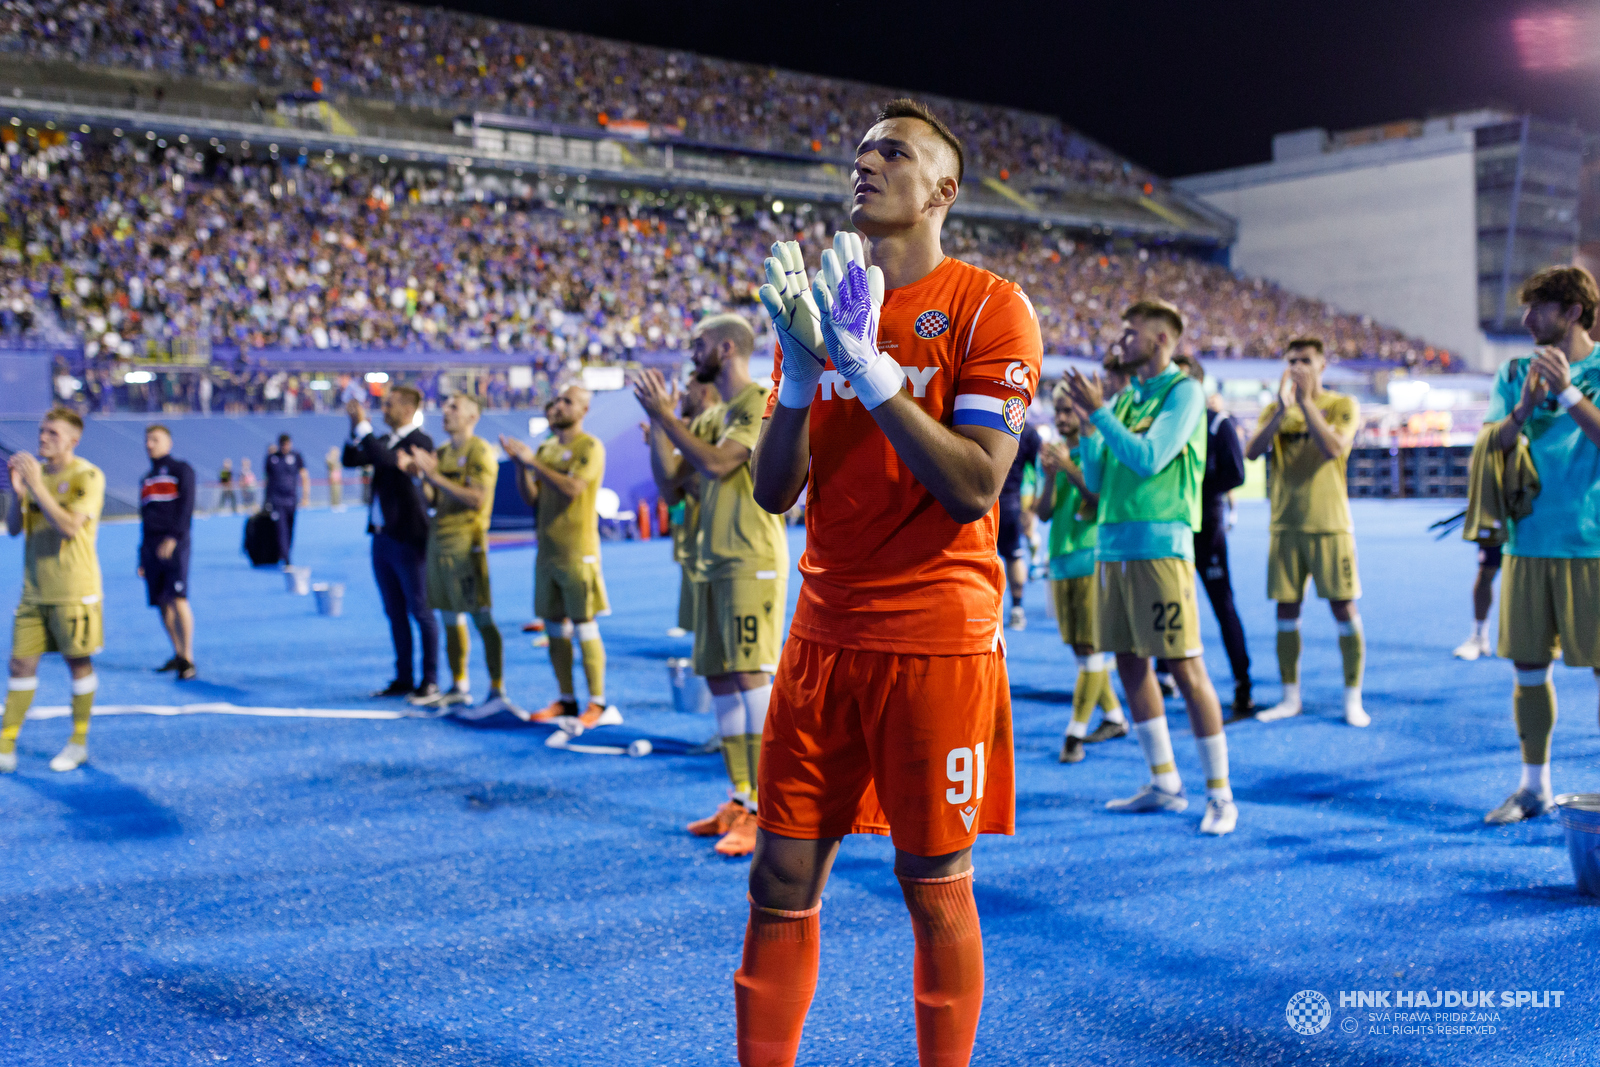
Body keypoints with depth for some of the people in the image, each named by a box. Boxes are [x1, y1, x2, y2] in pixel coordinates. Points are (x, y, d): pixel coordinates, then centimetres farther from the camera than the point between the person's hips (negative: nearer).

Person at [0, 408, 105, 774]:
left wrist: (37, 486, -22)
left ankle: (79, 744, 17)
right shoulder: (35, 471, 9)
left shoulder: (88, 476, -10)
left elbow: (69, 527, -21)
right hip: (34, 590, 6)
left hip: (74, 591, -6)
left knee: (79, 662, 5)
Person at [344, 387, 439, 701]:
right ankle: (403, 679, 20)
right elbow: (349, 460, 8)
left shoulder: (420, 441, -11)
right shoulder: (384, 441, 13)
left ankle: (430, 680, 7)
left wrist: (363, 426, -22)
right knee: (395, 613, 12)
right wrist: (355, 429, -4)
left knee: (420, 611, 0)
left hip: (408, 539, -8)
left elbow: (389, 460, -26)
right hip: (382, 537, 8)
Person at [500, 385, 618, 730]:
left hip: (578, 550, -7)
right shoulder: (547, 448, 15)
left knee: (584, 627, -6)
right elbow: (531, 496, 11)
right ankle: (566, 701, 17)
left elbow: (571, 488, -19)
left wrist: (533, 461, -18)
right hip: (547, 549, 7)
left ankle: (598, 705, -2)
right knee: (555, 629, 9)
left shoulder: (590, 448, -6)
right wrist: (519, 463, -3)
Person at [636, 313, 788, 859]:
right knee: (719, 677, 9)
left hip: (752, 563, -9)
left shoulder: (761, 403, -8)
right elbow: (669, 474, 18)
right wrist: (657, 417, 11)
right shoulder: (716, 413, 19)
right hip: (713, 564, 9)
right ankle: (741, 801, 16)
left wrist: (666, 416, -12)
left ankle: (767, 813, -11)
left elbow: (716, 464, -20)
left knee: (750, 676, -12)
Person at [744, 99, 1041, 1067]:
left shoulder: (988, 308, -5)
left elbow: (975, 488, -16)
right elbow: (775, 494, 7)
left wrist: (868, 364, -19)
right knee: (782, 879, 7)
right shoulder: (824, 308, 12)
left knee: (935, 887, 6)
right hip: (826, 633, 5)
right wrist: (799, 372, -9)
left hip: (940, 641, -5)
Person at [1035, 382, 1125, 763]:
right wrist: (1050, 474, -9)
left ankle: (1075, 732, -5)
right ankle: (1114, 717, 25)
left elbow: (1105, 501, -15)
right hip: (1062, 559, 7)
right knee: (1079, 646, 11)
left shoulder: (1100, 448, -5)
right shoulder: (1052, 452, 11)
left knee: (1091, 646, -6)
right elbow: (1044, 513, 7)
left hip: (1093, 557, -6)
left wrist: (1070, 468, -21)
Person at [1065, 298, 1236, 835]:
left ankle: (1220, 795, 2)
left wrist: (1099, 412, -9)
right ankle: (1164, 782, 21)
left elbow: (1149, 459, -16)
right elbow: (1095, 480, 16)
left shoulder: (1183, 391, -3)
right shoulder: (1125, 398, 17)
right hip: (1113, 544, 8)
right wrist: (1087, 421, 7)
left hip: (1159, 543, -8)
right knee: (1130, 663, 10)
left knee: (1186, 668, -6)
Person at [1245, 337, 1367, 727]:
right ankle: (1290, 698, 15)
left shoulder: (1343, 405, 0)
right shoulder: (1275, 409, 9)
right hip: (1285, 525, 3)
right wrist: (1282, 410, -17)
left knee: (1344, 609, -1)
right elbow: (1251, 452, -7)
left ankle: (1353, 699, 8)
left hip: (1330, 524, -3)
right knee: (1286, 612, 5)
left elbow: (1333, 448, -18)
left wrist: (1306, 402, -18)